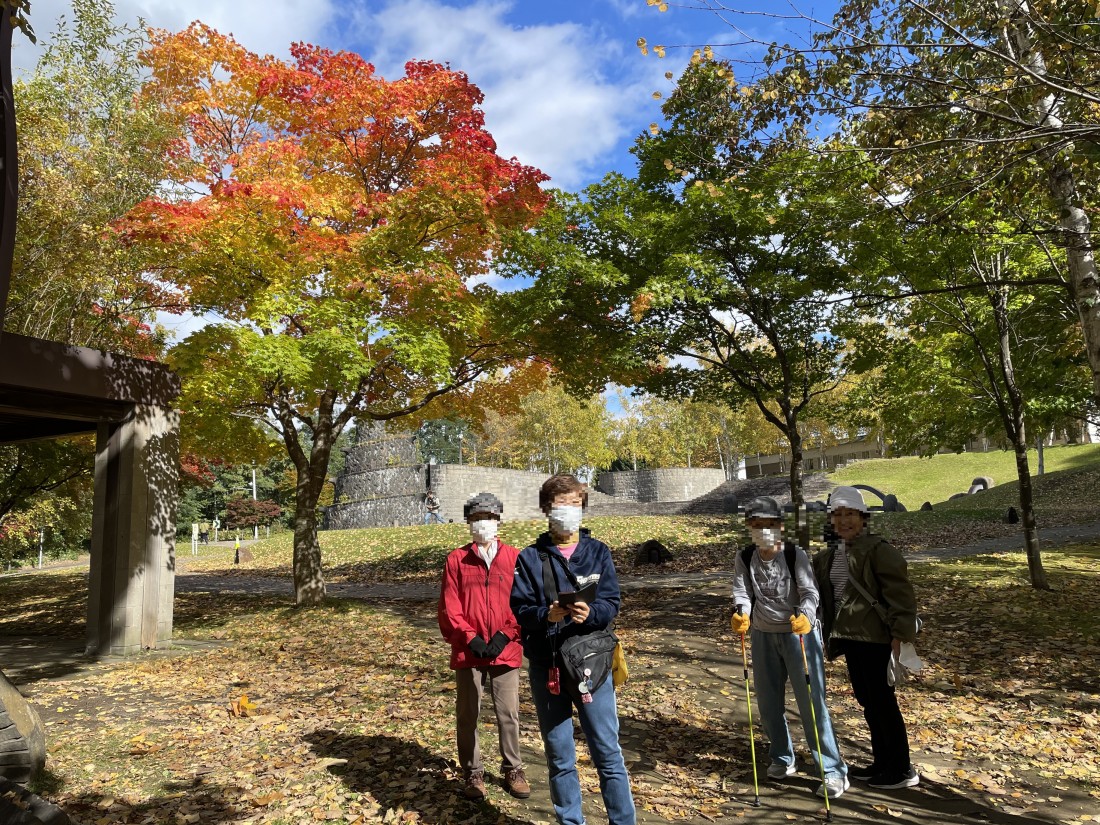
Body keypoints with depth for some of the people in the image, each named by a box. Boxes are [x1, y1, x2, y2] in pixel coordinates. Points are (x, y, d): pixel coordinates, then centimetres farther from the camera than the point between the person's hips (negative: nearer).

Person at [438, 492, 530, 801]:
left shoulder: (514, 557, 2)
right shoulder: (456, 559, 2)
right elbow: (449, 607, -1)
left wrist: (505, 636, -11)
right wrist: (470, 638, -12)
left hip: (506, 649, 0)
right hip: (468, 651, 0)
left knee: (508, 713, 8)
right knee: (467, 715, 9)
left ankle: (513, 770, 26)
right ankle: (473, 773, 25)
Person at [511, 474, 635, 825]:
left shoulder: (598, 552, 3)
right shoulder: (530, 558, 1)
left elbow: (611, 603, -3)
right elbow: (519, 610, -4)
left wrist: (589, 613, -24)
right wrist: (546, 615, -24)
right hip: (546, 667, 0)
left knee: (608, 754, 6)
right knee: (559, 759, 13)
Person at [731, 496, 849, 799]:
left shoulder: (796, 555, -13)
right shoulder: (744, 559, -4)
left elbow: (810, 591, -20)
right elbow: (742, 593, -9)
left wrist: (805, 616, -40)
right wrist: (742, 614, -31)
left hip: (799, 634, -4)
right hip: (763, 636, 4)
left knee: (811, 702, -3)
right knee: (768, 702, 14)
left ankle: (834, 771, 8)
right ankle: (782, 759, 35)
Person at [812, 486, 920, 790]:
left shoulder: (878, 549, -14)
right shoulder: (829, 555, 9)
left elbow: (901, 593, -17)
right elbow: (812, 583, 25)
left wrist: (900, 633, -21)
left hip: (876, 639, -8)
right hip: (850, 638, 8)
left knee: (882, 702, 1)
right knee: (866, 701, 16)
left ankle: (903, 770, 16)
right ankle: (882, 762, 30)